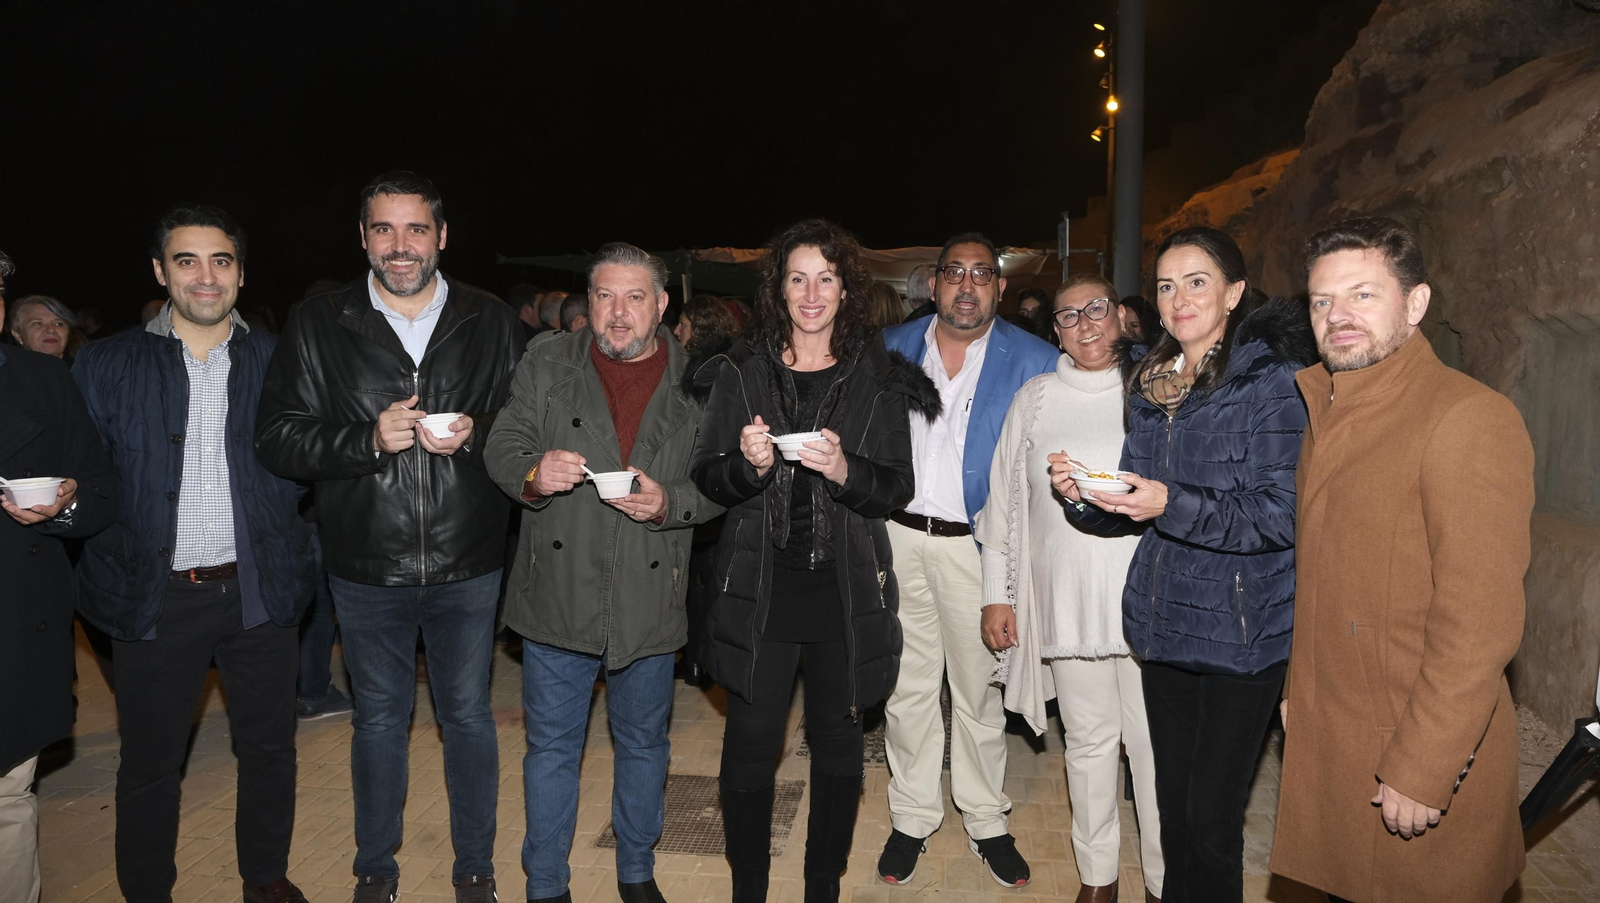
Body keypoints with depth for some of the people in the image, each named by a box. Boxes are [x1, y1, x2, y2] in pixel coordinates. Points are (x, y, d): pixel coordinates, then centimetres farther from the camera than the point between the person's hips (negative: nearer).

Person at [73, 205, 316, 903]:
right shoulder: (107, 366, 1)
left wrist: (278, 544, -7)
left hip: (257, 588, 1)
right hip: (154, 598, -1)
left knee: (269, 748, 14)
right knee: (150, 763, 12)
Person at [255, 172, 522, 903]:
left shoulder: (491, 322, 0)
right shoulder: (318, 324, -1)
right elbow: (276, 438, -5)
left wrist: (474, 436, -18)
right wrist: (369, 439, -20)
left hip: (467, 567, 0)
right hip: (367, 569, 1)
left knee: (468, 716, 13)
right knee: (378, 719, 17)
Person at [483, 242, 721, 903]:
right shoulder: (546, 364, 3)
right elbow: (501, 448, 1)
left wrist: (669, 503, -20)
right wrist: (533, 474, -21)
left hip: (651, 601, 0)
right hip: (558, 595, 0)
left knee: (644, 746, 17)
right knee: (551, 748, 12)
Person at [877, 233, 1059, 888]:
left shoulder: (1033, 360, -2)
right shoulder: (892, 347, 6)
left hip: (976, 544, -2)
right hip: (896, 536, 2)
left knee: (979, 688, 9)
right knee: (906, 685, 11)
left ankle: (986, 822, 28)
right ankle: (912, 818, 27)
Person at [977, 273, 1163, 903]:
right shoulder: (1035, 398, 7)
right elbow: (1004, 500, 8)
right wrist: (997, 593, 7)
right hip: (1067, 601, 1)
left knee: (1155, 740, 4)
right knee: (1088, 736, 11)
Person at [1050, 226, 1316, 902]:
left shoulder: (1271, 379, -9)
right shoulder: (1150, 383, 11)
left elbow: (1280, 515, -15)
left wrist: (1173, 505, -24)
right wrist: (1084, 495, -5)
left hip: (1240, 635, -6)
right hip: (1163, 621, 6)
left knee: (1211, 822, 2)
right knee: (1172, 808, 16)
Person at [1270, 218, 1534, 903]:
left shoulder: (1469, 418, -18)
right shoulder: (1325, 414, 9)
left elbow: (1479, 624, -22)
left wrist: (1422, 772, -20)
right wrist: (1298, 691, 14)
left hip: (1417, 752, -7)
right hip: (1323, 741, 8)